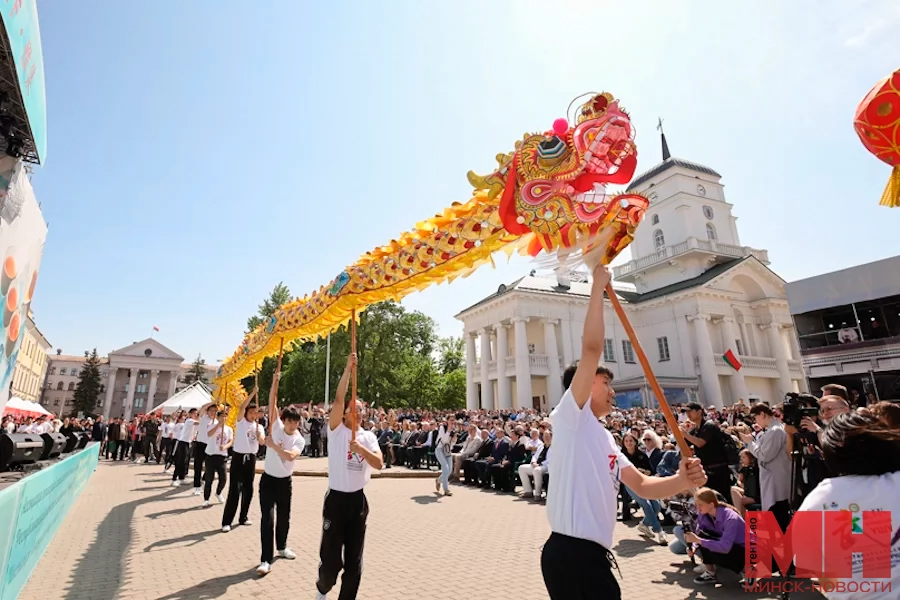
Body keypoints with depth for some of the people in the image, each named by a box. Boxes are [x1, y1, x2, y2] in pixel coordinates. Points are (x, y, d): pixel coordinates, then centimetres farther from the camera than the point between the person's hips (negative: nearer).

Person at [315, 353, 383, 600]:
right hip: (336, 498, -3)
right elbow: (338, 399, -19)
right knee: (330, 554, 5)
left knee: (354, 557, 9)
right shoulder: (336, 430, -4)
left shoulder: (368, 436, 4)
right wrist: (348, 369, -24)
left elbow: (379, 464, -10)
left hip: (358, 500, 3)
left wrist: (361, 448, -26)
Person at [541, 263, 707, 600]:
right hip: (571, 552, -9)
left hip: (591, 552, 9)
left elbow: (641, 485, 16)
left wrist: (681, 481, -5)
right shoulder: (571, 415, -7)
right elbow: (592, 347, -18)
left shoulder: (605, 438, 20)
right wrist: (598, 284, -11)